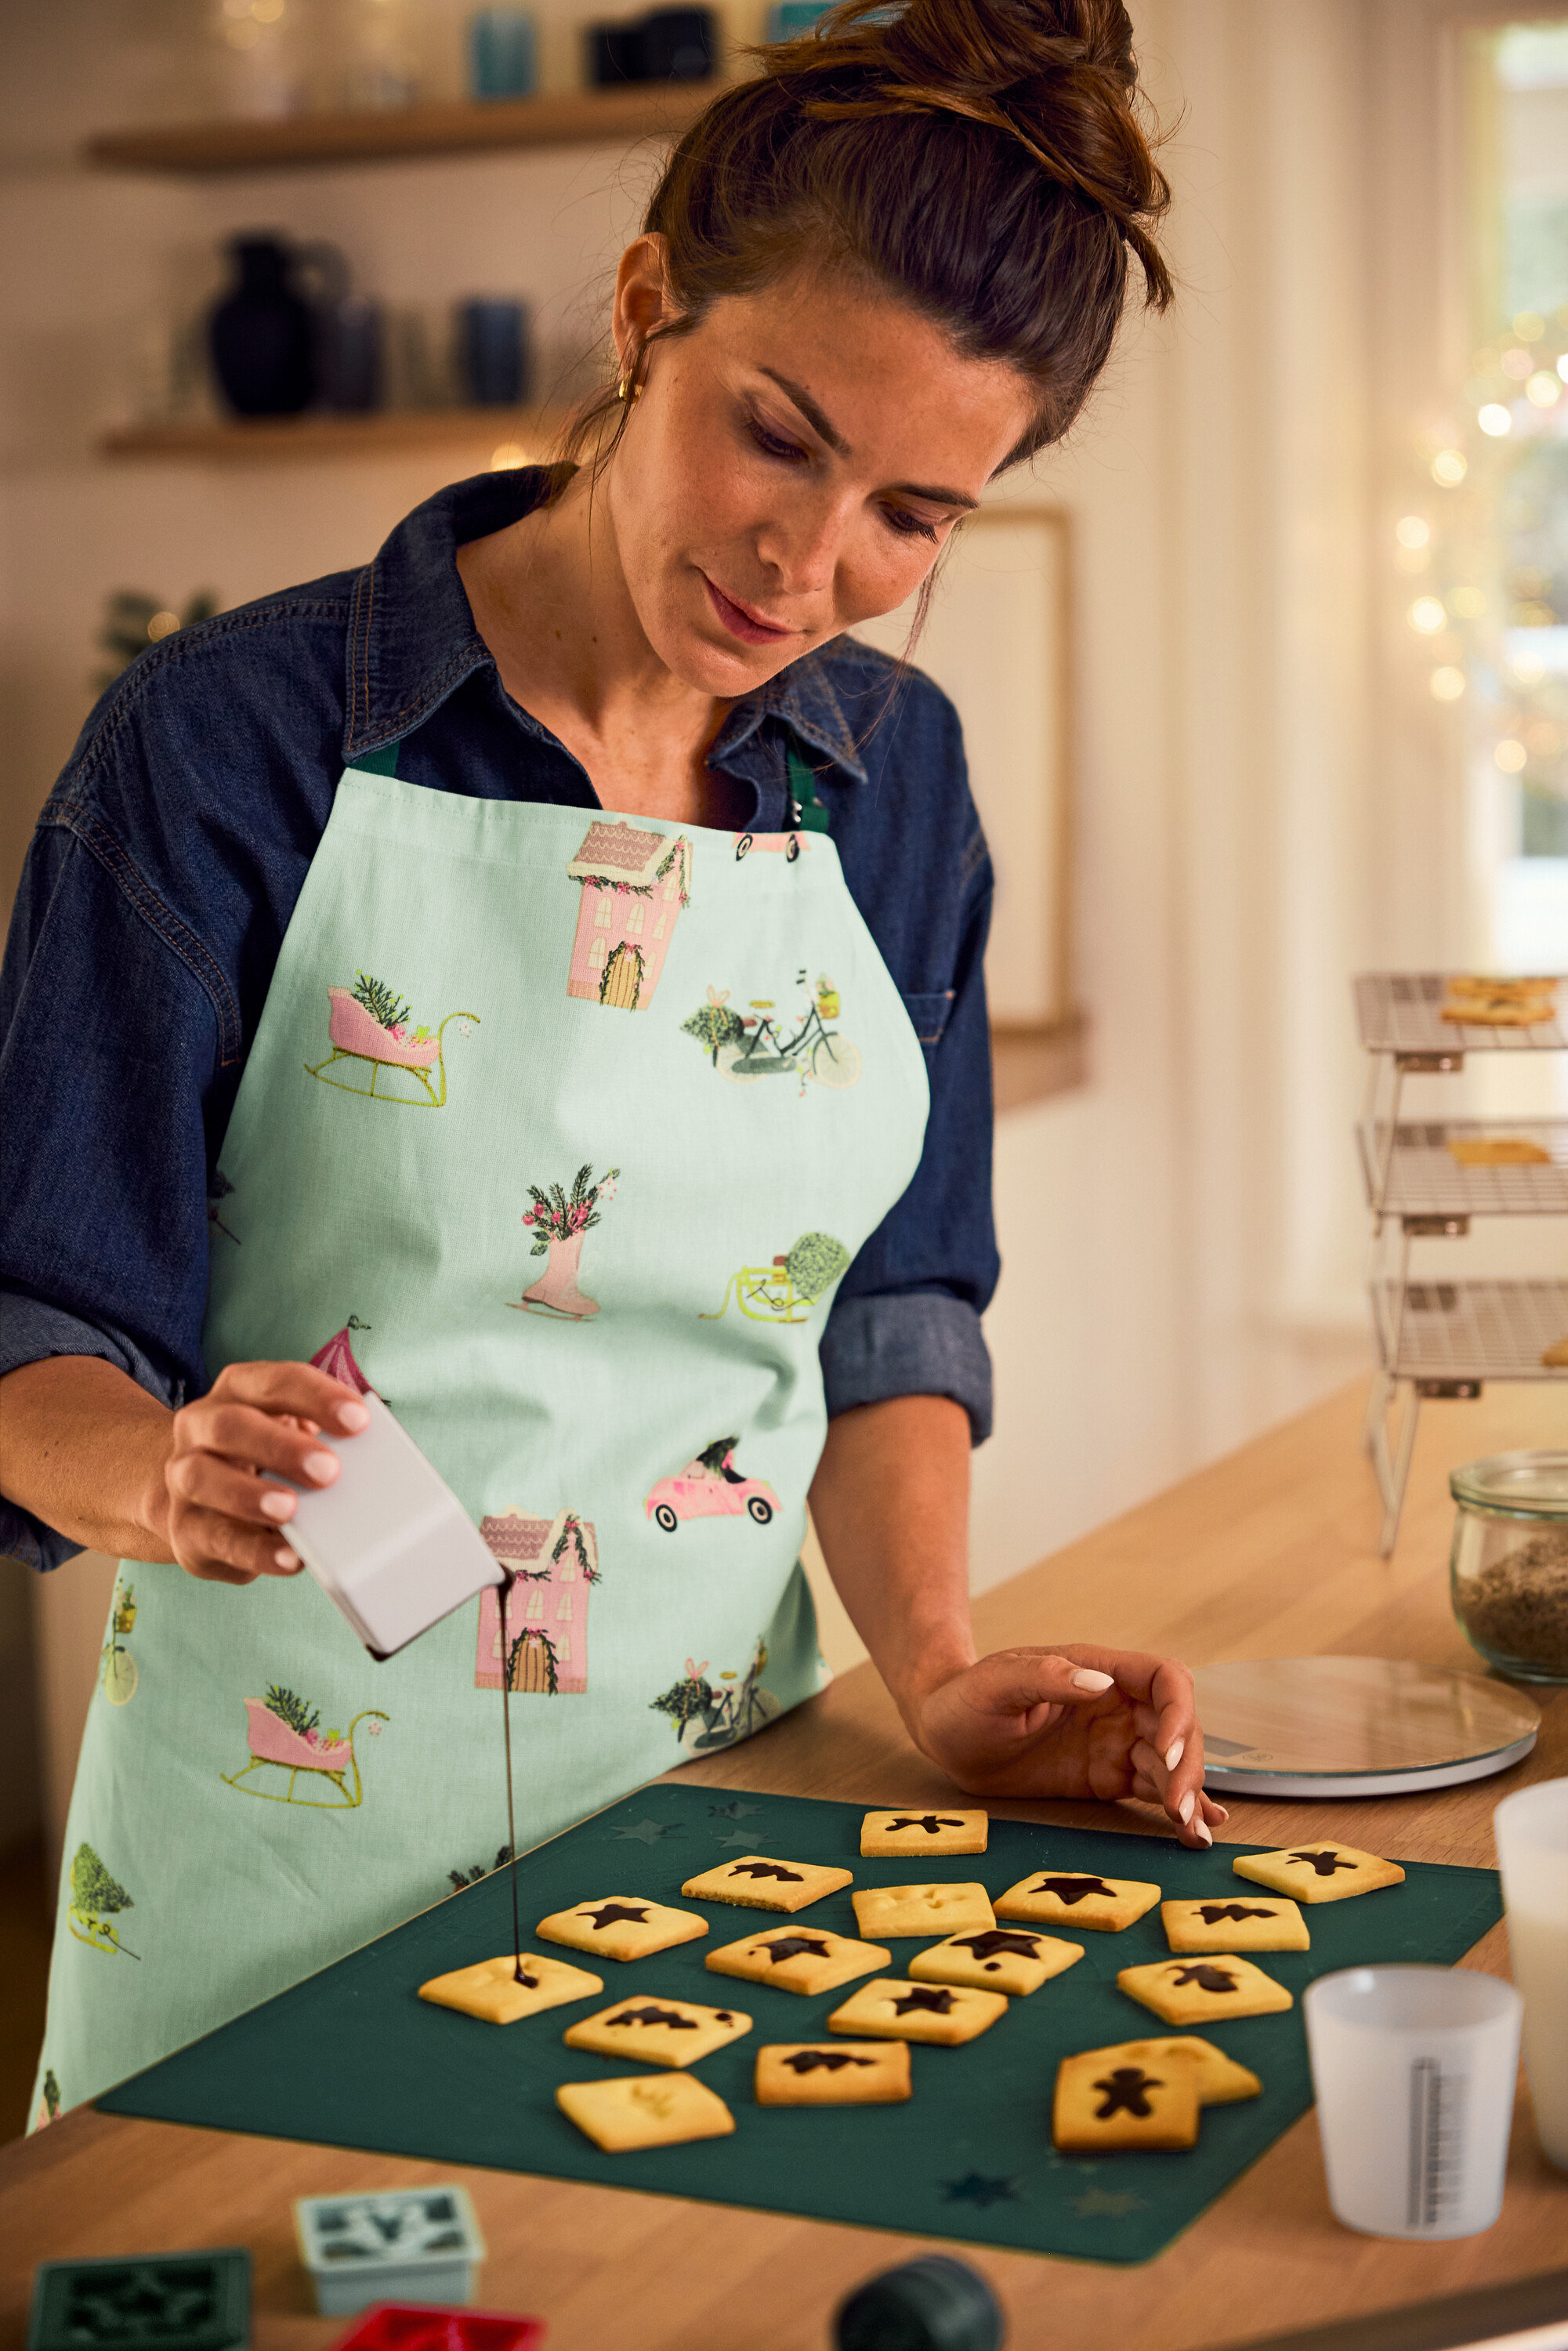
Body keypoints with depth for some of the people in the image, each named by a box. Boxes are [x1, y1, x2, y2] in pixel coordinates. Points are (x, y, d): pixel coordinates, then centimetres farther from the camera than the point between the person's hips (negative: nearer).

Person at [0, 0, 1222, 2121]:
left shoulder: (897, 779, 3)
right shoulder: (230, 742, -11)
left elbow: (890, 1310, 9)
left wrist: (934, 1669, -5)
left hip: (724, 1820, 4)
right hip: (294, 1857, -3)